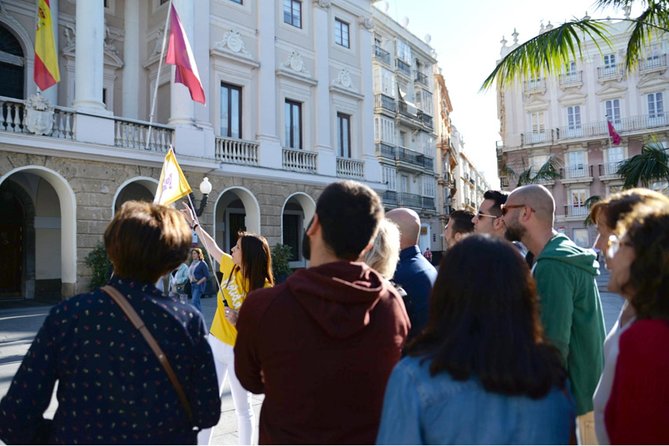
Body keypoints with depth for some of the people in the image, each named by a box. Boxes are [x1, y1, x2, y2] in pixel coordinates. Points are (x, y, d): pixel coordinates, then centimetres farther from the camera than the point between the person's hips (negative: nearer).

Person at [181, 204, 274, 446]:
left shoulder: (263, 288, -22)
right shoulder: (231, 267, -5)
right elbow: (212, 246, 12)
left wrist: (240, 320, -32)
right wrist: (193, 222, 20)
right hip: (216, 343, 6)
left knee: (242, 407, 12)